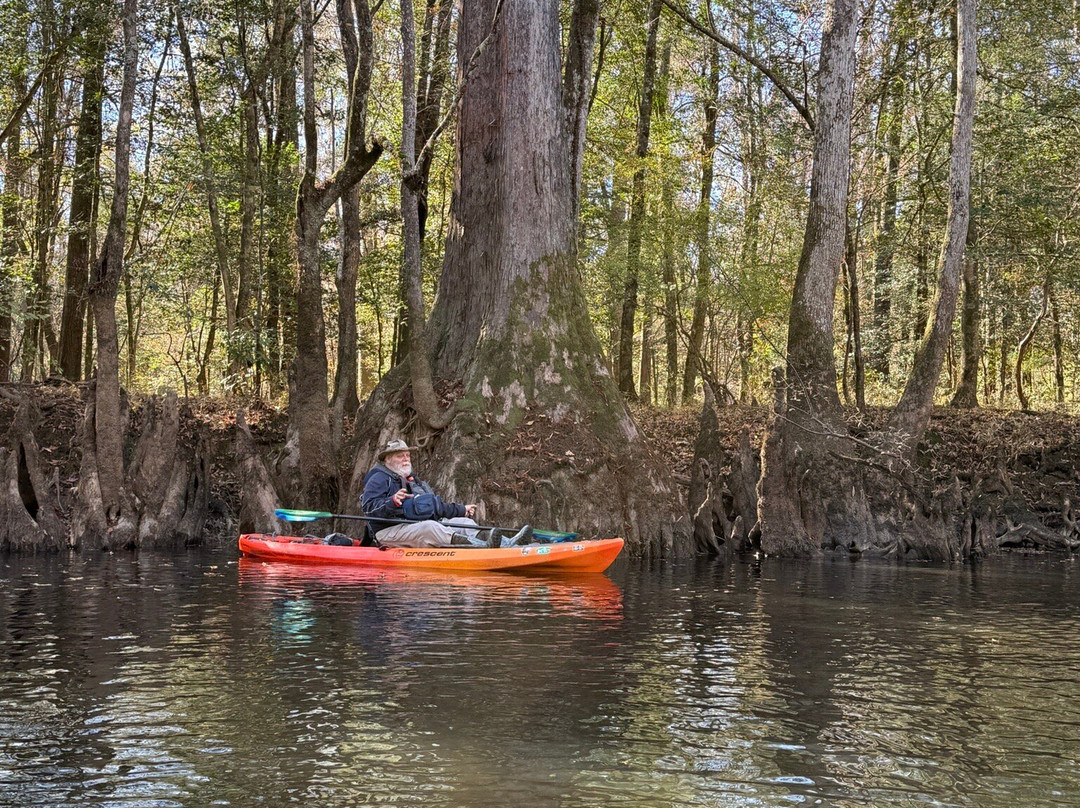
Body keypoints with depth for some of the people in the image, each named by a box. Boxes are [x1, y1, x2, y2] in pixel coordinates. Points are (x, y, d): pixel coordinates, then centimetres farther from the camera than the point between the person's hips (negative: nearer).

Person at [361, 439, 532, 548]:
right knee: (430, 527, -37)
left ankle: (507, 545, -36)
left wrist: (462, 510, 35)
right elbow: (370, 507, -16)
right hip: (392, 530, -8)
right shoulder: (379, 479, 1)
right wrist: (392, 501, -32)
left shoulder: (414, 481, 31)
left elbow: (437, 507, 36)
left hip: (426, 528, 8)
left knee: (463, 522, -11)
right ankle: (484, 547, -60)